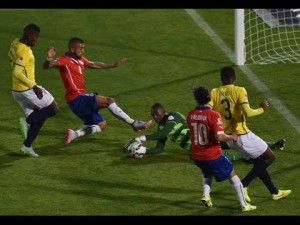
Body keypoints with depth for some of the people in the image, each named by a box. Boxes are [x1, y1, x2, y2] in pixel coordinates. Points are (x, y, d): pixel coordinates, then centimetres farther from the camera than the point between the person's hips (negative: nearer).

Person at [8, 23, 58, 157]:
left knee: (38, 118, 16)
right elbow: (17, 73, -29)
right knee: (53, 108, 3)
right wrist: (34, 86, -27)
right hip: (27, 90, -9)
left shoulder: (15, 44, 5)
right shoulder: (24, 51, -23)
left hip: (17, 90, 9)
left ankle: (27, 146, 10)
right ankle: (27, 121, -9)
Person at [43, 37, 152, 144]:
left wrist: (113, 65, 30)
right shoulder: (65, 60, -13)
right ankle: (134, 124, -14)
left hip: (81, 99, 10)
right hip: (76, 98, -10)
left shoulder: (80, 60, 13)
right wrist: (49, 59, -49)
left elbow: (95, 65, 28)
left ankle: (74, 134, 7)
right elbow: (47, 66, -27)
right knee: (108, 101, -17)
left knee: (101, 124, 12)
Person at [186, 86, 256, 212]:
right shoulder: (213, 115, -20)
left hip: (196, 156, 5)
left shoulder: (190, 115, -4)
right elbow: (219, 137, -28)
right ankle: (244, 205, 16)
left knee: (207, 173, 35)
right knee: (232, 175, 15)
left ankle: (206, 194, 10)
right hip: (213, 156, -5)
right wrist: (232, 137, -9)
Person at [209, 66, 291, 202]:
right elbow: (247, 113, -24)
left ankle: (274, 192, 29)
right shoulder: (239, 91, -13)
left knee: (259, 162, 22)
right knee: (270, 157, 10)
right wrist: (262, 109, -6)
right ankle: (243, 185, -2)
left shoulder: (214, 93, 0)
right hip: (242, 135, -7)